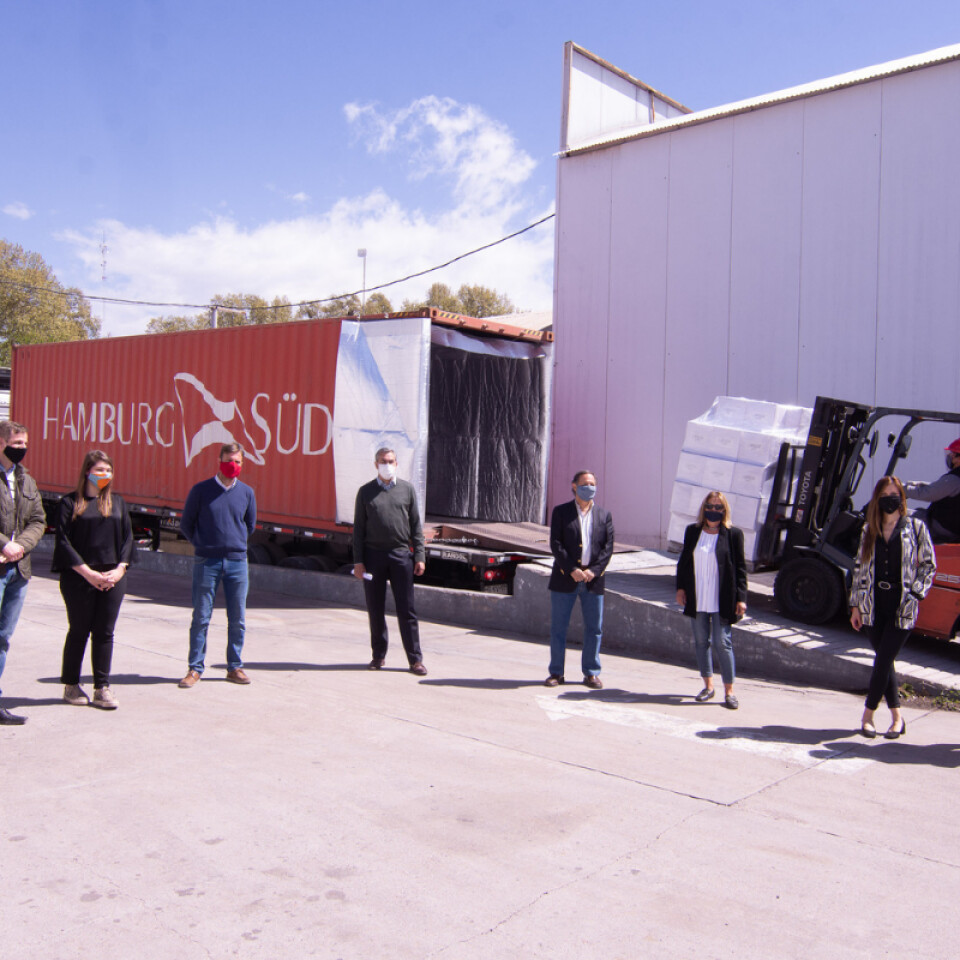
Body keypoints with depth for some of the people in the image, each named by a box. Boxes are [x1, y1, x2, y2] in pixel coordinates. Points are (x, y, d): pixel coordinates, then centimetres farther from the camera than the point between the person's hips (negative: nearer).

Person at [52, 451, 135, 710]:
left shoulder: (117, 502, 11)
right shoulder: (70, 503, -1)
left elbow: (127, 537, 10)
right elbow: (64, 542, -6)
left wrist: (119, 569, -4)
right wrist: (87, 572, -12)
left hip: (112, 579, 3)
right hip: (79, 579, -3)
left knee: (105, 633, 4)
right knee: (79, 631, 6)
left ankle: (102, 688, 10)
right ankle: (71, 686, 21)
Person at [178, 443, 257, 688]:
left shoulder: (247, 493, 6)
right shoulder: (200, 490, -1)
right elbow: (186, 524, 8)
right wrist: (203, 545, 4)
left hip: (237, 562, 2)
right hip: (206, 562, -2)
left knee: (237, 619, 5)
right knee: (201, 617, 1)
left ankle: (235, 667, 16)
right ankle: (195, 668, 10)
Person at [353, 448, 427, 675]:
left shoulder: (407, 489, 8)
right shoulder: (365, 492, 7)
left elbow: (416, 526, 8)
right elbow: (358, 528, 6)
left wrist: (419, 556, 1)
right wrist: (358, 561, -2)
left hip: (401, 554, 0)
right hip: (373, 555, 1)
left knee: (406, 609, -1)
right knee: (375, 609, 6)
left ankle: (415, 659, 4)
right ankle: (378, 654, 19)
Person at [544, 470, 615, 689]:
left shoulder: (604, 515, 9)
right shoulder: (561, 512, 3)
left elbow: (608, 547, 3)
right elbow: (555, 544, -4)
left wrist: (593, 570, -11)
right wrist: (572, 570, -14)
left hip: (593, 580, 2)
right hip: (564, 579, -1)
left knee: (594, 628, 5)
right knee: (558, 626, 4)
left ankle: (591, 673, 17)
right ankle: (556, 672, 14)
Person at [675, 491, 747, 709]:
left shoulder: (733, 534, -3)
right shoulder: (692, 531, 7)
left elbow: (740, 568, -2)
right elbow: (683, 561, 13)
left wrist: (741, 598, -6)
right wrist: (680, 588, 6)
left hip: (722, 600, -4)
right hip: (697, 599, 4)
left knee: (722, 643, -5)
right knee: (701, 642, 10)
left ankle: (729, 690, 6)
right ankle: (708, 685, 23)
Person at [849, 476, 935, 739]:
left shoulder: (916, 527, 1)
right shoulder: (869, 530, 9)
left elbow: (928, 565, 4)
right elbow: (860, 569, 11)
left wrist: (914, 593, -7)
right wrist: (856, 605, 8)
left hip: (902, 608, -3)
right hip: (874, 606, 4)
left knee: (883, 660, -6)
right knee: (884, 661, 7)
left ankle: (868, 714, 7)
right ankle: (897, 716, 18)